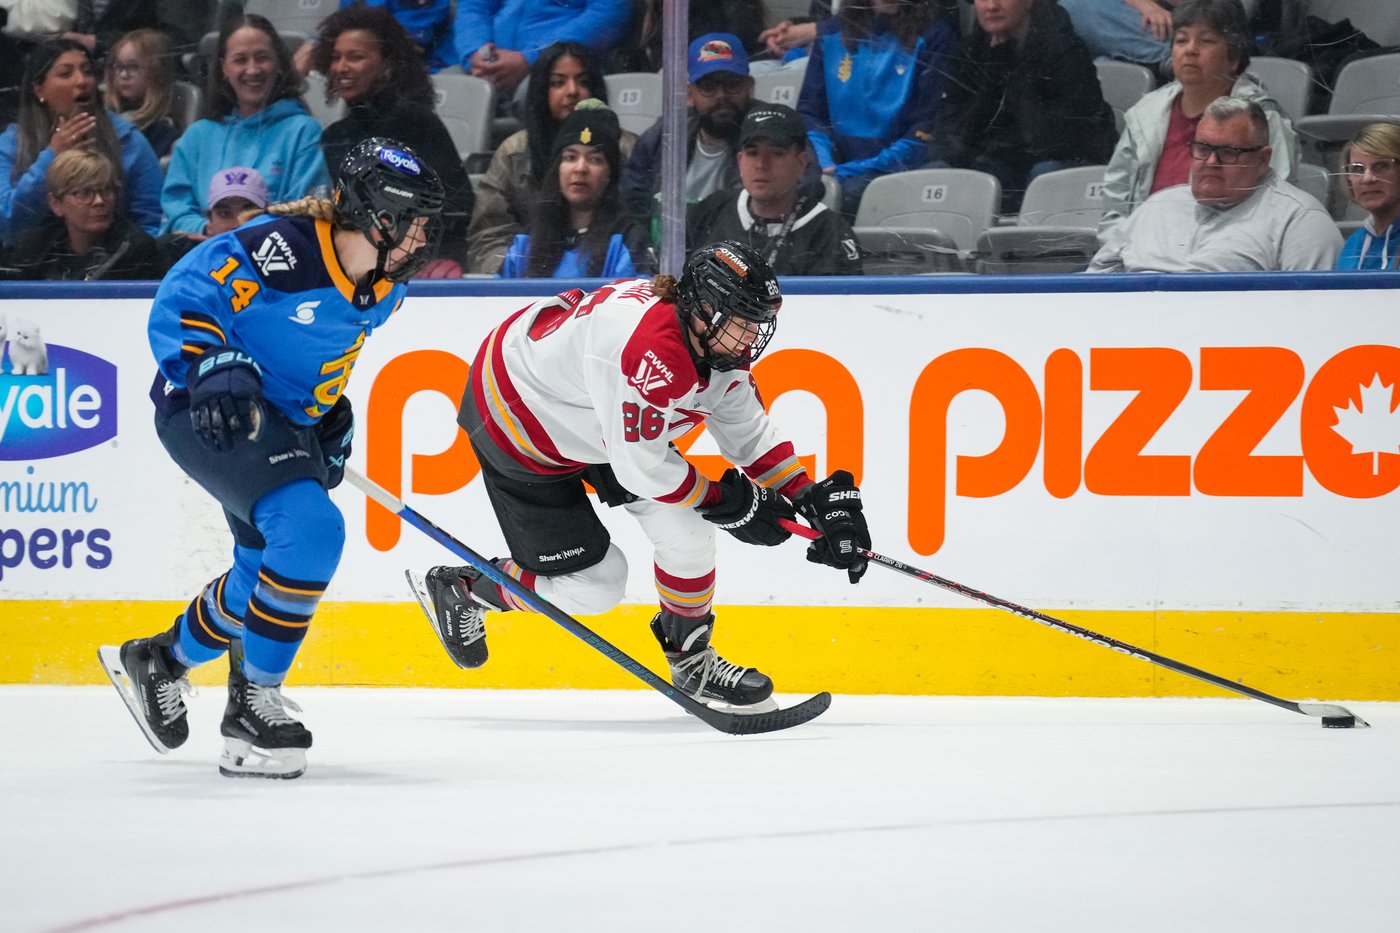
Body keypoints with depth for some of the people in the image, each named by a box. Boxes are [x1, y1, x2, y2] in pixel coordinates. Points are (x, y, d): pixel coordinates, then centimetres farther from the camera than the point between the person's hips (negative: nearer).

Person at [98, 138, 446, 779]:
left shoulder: (382, 288, 2)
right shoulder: (279, 248, -25)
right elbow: (179, 303, -23)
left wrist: (332, 416, 16)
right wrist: (211, 367, -35)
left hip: (285, 424, 10)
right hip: (209, 412, -10)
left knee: (268, 576, 17)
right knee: (311, 530, -27)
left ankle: (157, 660, 42)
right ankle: (252, 704, -16)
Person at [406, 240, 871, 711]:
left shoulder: (719, 343, -11)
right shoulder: (653, 351, -39)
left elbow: (748, 430, 2)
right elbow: (640, 467, -31)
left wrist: (811, 497, -7)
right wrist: (728, 502, -21)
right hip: (514, 422, -8)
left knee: (685, 527, -4)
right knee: (593, 582, -1)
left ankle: (691, 662, 15)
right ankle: (454, 590, 19)